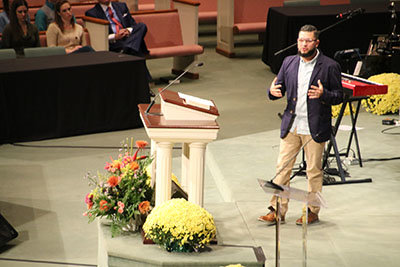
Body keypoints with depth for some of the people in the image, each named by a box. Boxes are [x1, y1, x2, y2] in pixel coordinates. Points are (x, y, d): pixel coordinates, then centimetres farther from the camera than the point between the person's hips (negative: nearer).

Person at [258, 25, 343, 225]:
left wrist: (323, 94, -23)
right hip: (290, 126, 4)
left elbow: (339, 96, -3)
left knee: (314, 171, 6)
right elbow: (280, 88, 14)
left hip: (315, 128, -4)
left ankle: (313, 211, 19)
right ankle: (277, 211, 10)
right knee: (282, 168, 4)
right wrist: (273, 91, -10)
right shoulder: (289, 62, 8)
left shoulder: (330, 66, -4)